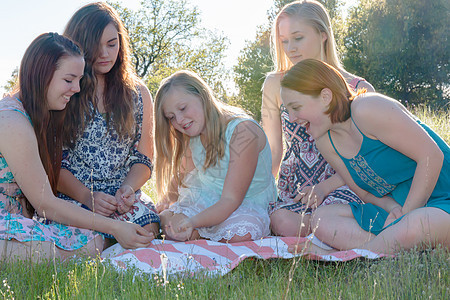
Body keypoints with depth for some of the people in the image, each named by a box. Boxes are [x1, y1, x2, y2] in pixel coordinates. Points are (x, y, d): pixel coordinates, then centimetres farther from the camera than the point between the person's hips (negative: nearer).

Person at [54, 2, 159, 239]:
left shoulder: (138, 94, 13)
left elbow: (143, 159, 12)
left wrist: (128, 188, -10)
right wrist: (87, 196, -17)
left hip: (122, 195, 3)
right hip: (71, 196, -3)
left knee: (147, 230, -28)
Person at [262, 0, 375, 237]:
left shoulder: (359, 90, -2)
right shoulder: (275, 85, 5)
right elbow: (273, 151, 10)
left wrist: (324, 187, -18)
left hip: (340, 186, -1)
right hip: (293, 188, 1)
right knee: (285, 224, -32)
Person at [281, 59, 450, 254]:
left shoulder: (367, 110, -22)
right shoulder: (325, 142, 4)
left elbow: (431, 157, -22)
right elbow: (365, 193, 10)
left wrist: (406, 213, -18)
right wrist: (392, 207, -12)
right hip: (399, 207, 8)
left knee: (413, 228, -41)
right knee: (322, 219, -8)